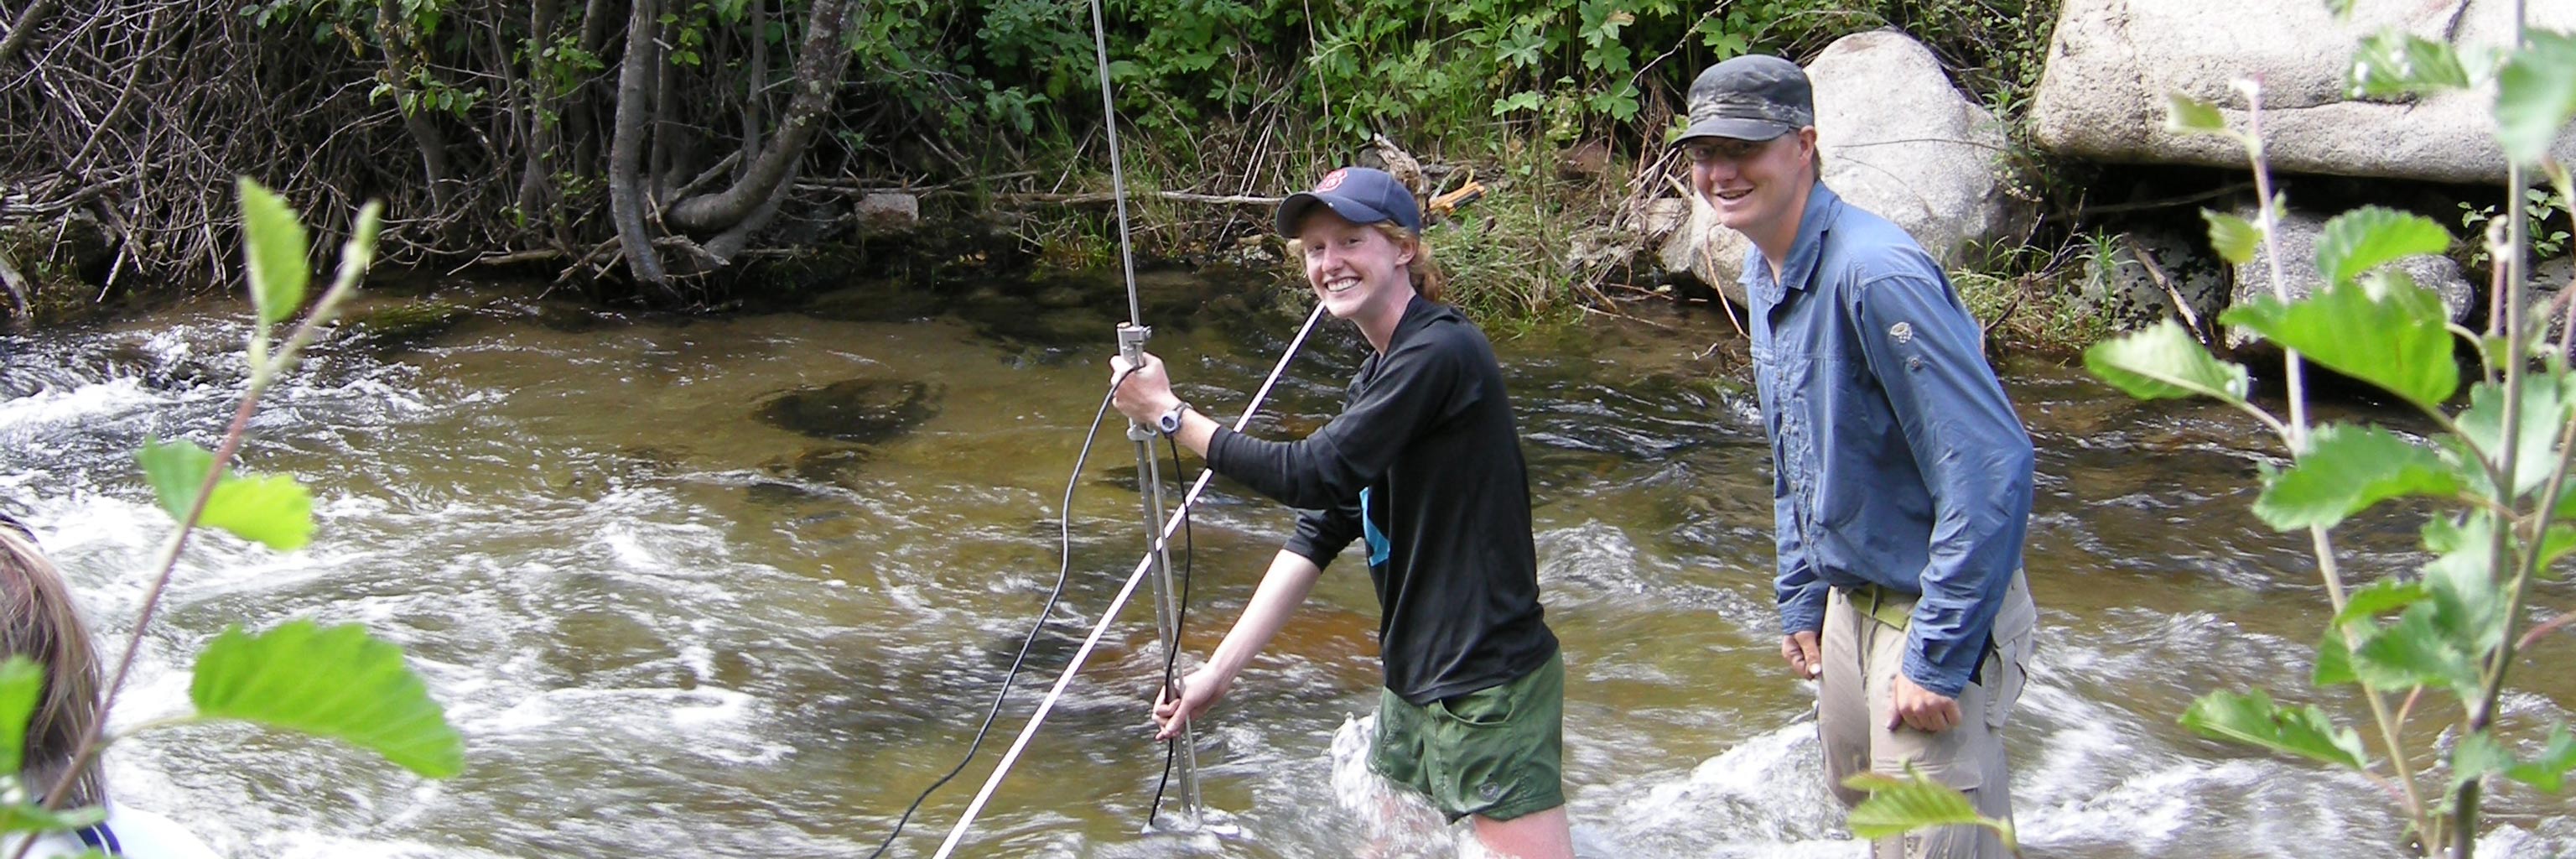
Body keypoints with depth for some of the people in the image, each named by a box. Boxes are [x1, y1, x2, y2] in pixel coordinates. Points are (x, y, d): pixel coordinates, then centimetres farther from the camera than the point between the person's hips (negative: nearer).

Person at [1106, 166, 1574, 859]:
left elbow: (1314, 474, -20)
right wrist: (1220, 671, 5)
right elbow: (1319, 531, 11)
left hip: (1489, 686, -10)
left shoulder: (1441, 353, -17)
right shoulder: (1377, 377, 13)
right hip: (1414, 680, 10)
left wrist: (1170, 414, -10)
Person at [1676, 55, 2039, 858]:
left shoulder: (1874, 273, -25)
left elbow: (1989, 465, -29)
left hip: (1934, 611, -9)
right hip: (1850, 601, 9)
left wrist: (1939, 658, -26)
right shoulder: (1765, 271, 5)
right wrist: (1801, 599, 16)